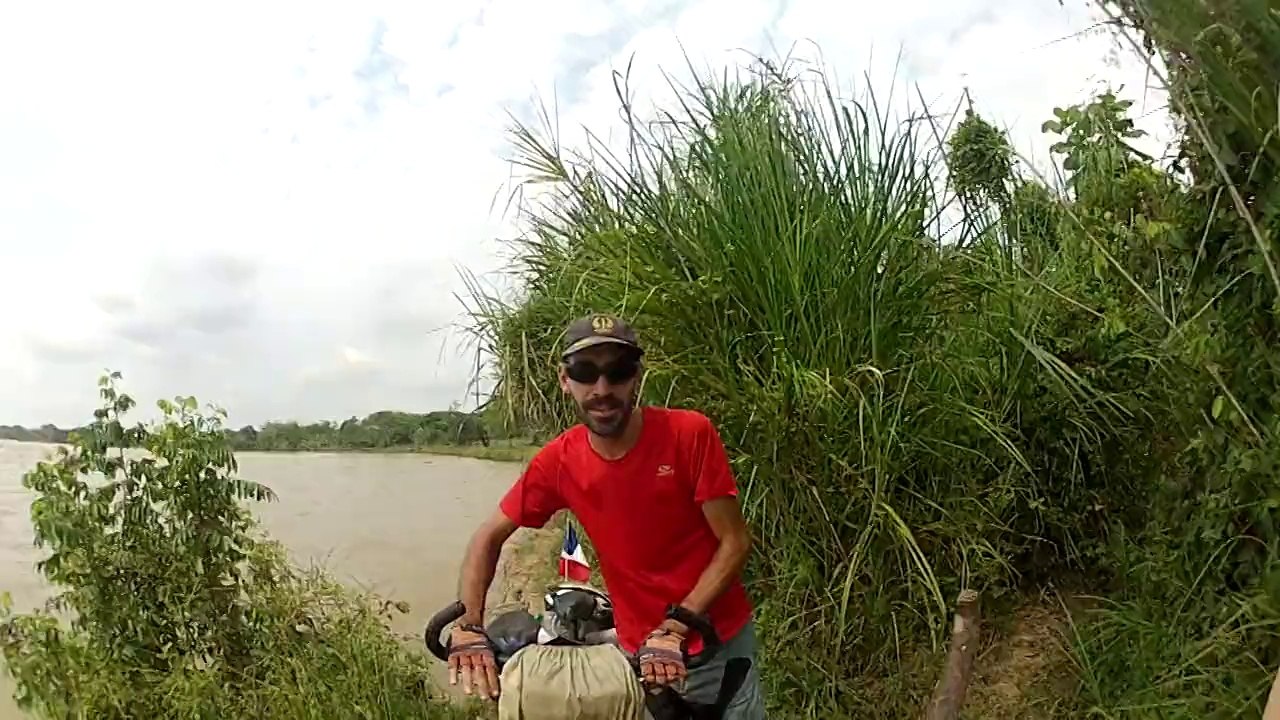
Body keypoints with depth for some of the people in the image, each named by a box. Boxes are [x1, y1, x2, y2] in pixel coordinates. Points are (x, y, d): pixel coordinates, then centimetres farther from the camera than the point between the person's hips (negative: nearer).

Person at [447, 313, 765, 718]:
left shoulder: (690, 434, -19)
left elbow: (735, 542, -15)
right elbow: (489, 537, 0)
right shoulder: (558, 462, -12)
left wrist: (674, 630, -23)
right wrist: (468, 629, -13)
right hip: (639, 653, 2)